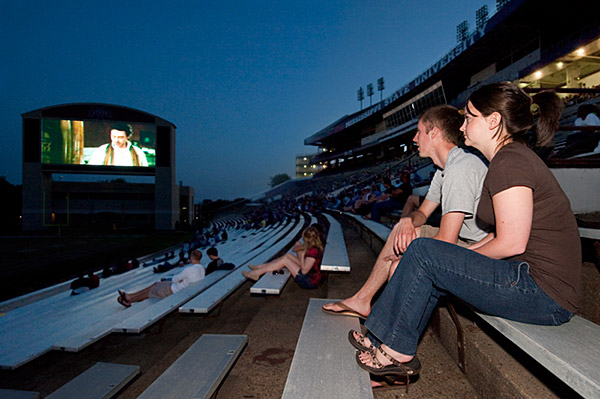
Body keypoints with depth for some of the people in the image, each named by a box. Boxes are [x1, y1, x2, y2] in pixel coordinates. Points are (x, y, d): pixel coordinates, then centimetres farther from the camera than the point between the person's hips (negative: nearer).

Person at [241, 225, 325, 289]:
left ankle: (257, 273, 1)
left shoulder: (313, 251, -26)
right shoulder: (317, 247, 4)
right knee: (288, 255, 9)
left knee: (285, 260, -8)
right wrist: (303, 247, -2)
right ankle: (260, 267, 15)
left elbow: (304, 271, -24)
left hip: (310, 282, -9)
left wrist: (302, 255, -15)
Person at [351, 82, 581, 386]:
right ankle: (393, 346, 18)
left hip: (543, 293, -10)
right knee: (432, 270, 11)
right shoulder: (515, 157, 15)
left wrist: (461, 260, -5)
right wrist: (462, 255, 9)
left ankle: (396, 353, 1)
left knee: (422, 253, -15)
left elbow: (511, 244, -22)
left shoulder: (509, 163, -18)